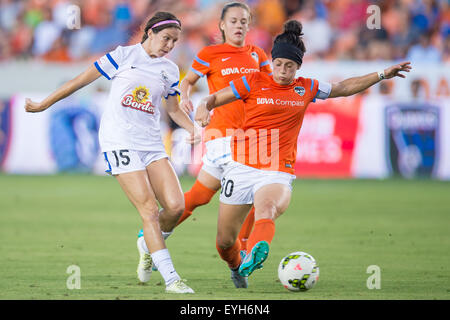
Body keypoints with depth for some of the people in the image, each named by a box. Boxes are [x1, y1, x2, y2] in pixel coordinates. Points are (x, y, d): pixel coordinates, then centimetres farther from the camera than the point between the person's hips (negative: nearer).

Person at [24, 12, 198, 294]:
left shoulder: (170, 70, 13)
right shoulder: (123, 56, 0)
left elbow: (174, 110, 25)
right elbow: (81, 81, 7)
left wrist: (195, 129, 5)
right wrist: (43, 105, 12)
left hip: (152, 144, 5)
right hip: (119, 141, -5)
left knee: (176, 206, -13)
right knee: (149, 209, -14)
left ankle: (150, 244, 18)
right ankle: (171, 278, -13)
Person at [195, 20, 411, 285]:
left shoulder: (306, 89, 10)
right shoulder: (254, 82, 2)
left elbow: (344, 88, 25)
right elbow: (215, 98, 6)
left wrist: (383, 75, 22)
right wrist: (203, 109, -18)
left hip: (278, 174, -1)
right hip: (242, 167, 1)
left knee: (267, 208, -37)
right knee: (225, 241, 6)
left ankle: (255, 256, -66)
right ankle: (238, 267, 41)